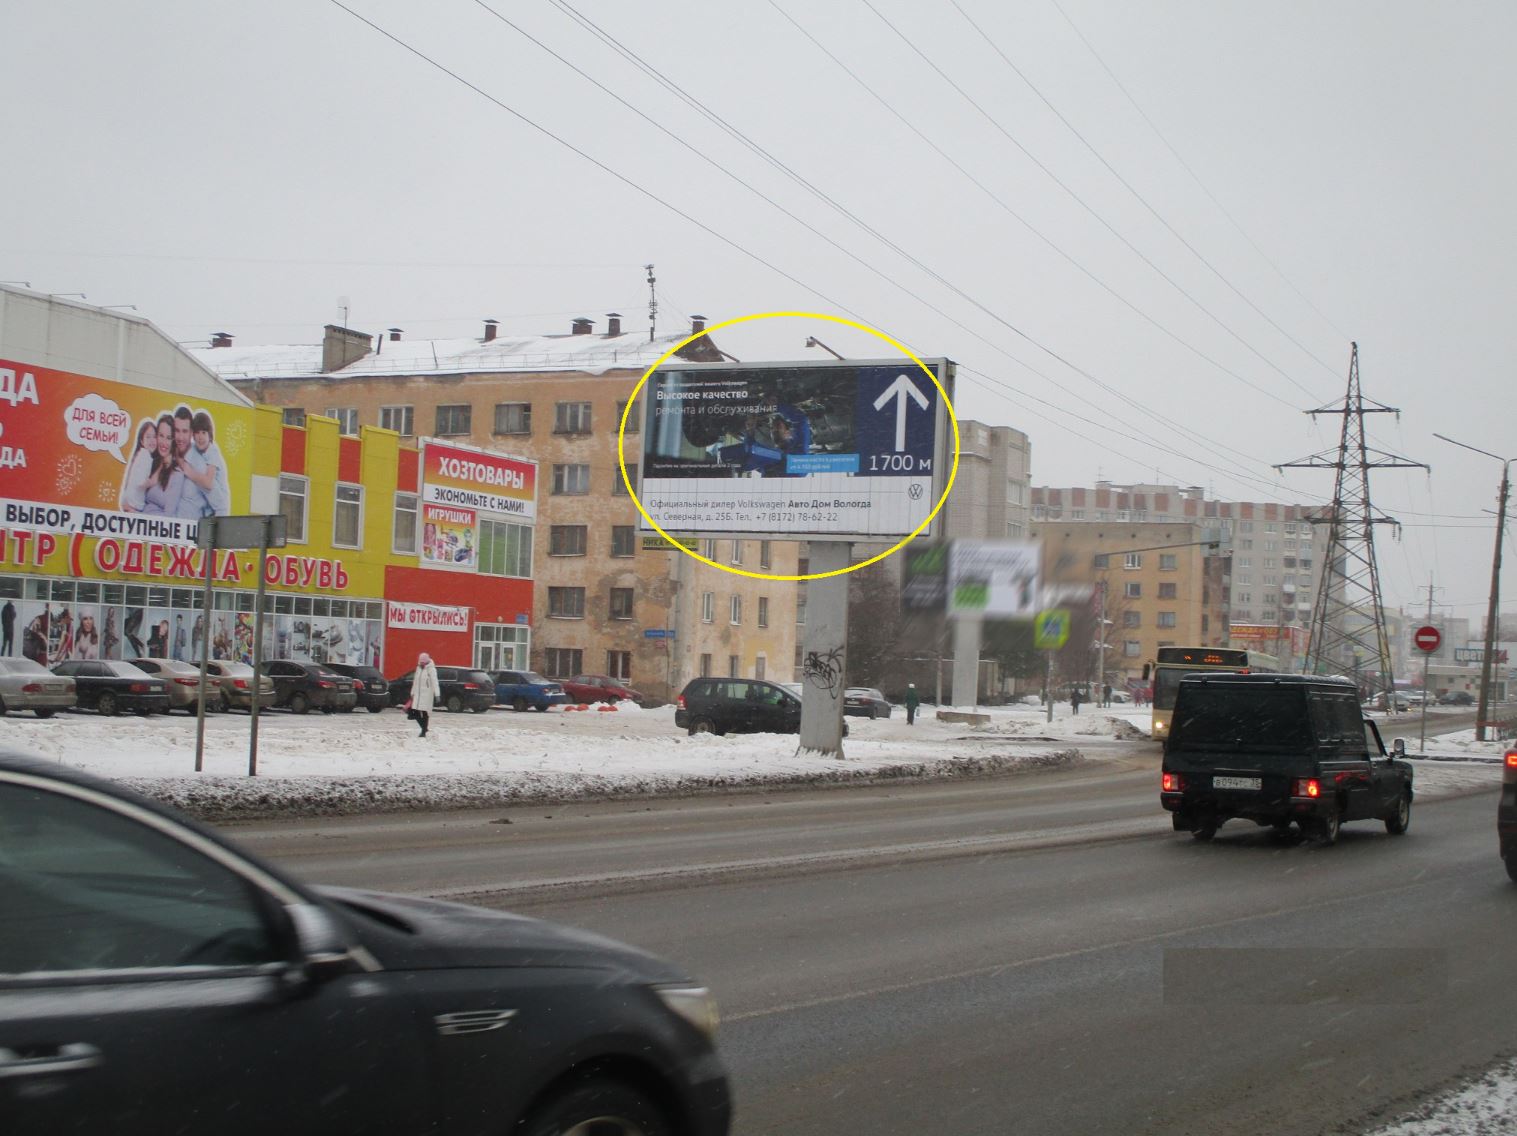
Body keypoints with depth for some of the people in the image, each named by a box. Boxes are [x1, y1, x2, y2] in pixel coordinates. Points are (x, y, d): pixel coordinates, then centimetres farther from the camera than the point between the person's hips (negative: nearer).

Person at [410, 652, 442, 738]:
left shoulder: (431, 669, -9)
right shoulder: (418, 668, 12)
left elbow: (435, 682, -16)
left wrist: (437, 694, -24)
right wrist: (412, 693, 22)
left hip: (427, 694, -6)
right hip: (418, 694, 6)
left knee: (425, 713, -5)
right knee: (415, 712, 2)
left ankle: (423, 732, 2)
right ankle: (424, 728, 20)